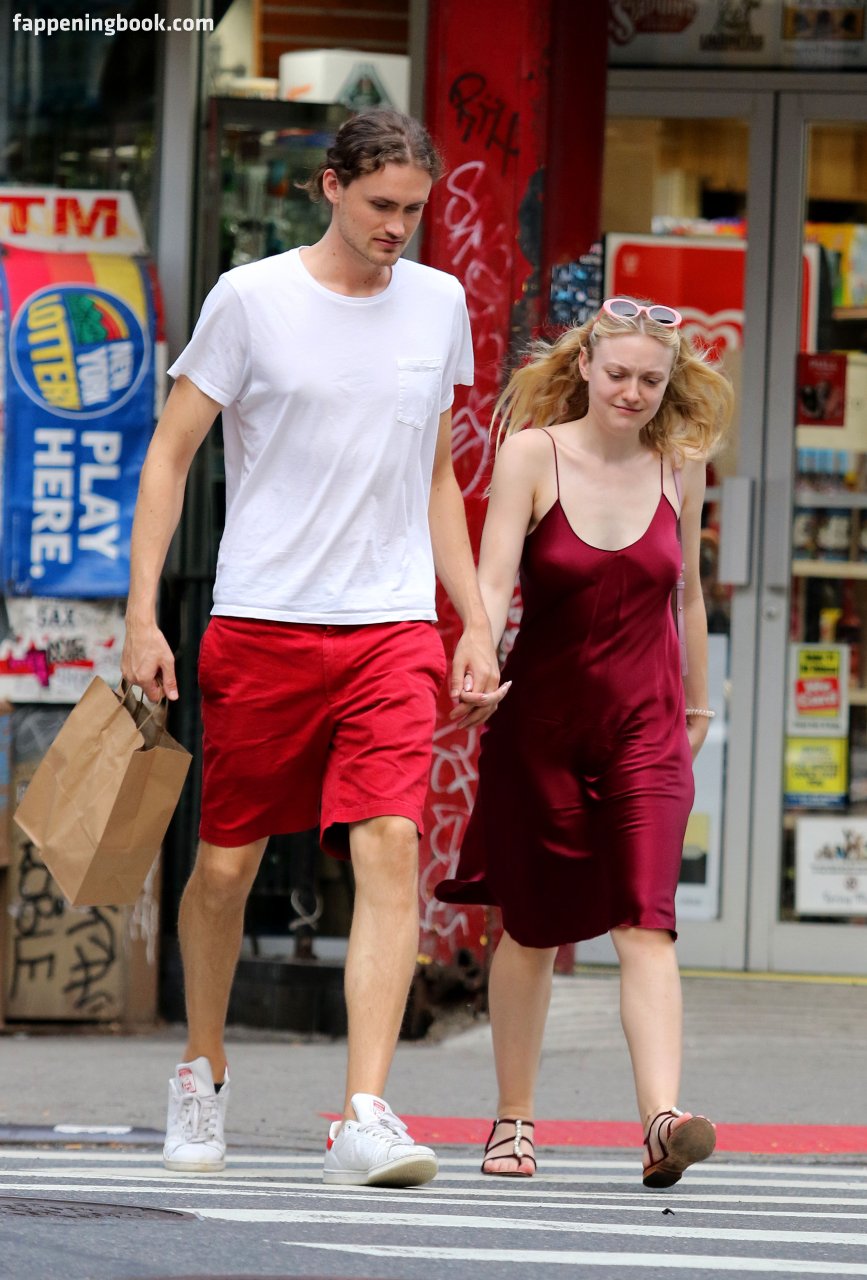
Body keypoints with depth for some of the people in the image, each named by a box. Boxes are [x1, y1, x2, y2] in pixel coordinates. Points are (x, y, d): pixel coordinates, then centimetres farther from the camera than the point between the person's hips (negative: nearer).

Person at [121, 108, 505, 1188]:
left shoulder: (439, 305, 11)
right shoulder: (250, 299, -1)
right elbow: (169, 454, 2)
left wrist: (475, 623, 14)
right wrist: (143, 615, -5)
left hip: (393, 628, 2)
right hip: (259, 624, -2)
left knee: (391, 850, -15)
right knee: (226, 861, 6)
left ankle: (363, 1118, -20)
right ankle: (202, 1072, 30)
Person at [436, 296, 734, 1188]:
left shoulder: (679, 465, 2)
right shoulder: (533, 454, -8)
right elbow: (492, 579, -16)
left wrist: (696, 703, 24)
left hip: (645, 721, 1)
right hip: (542, 716, -1)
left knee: (644, 920, -13)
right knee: (531, 924, 9)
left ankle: (663, 1120, -25)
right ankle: (513, 1119, 24)